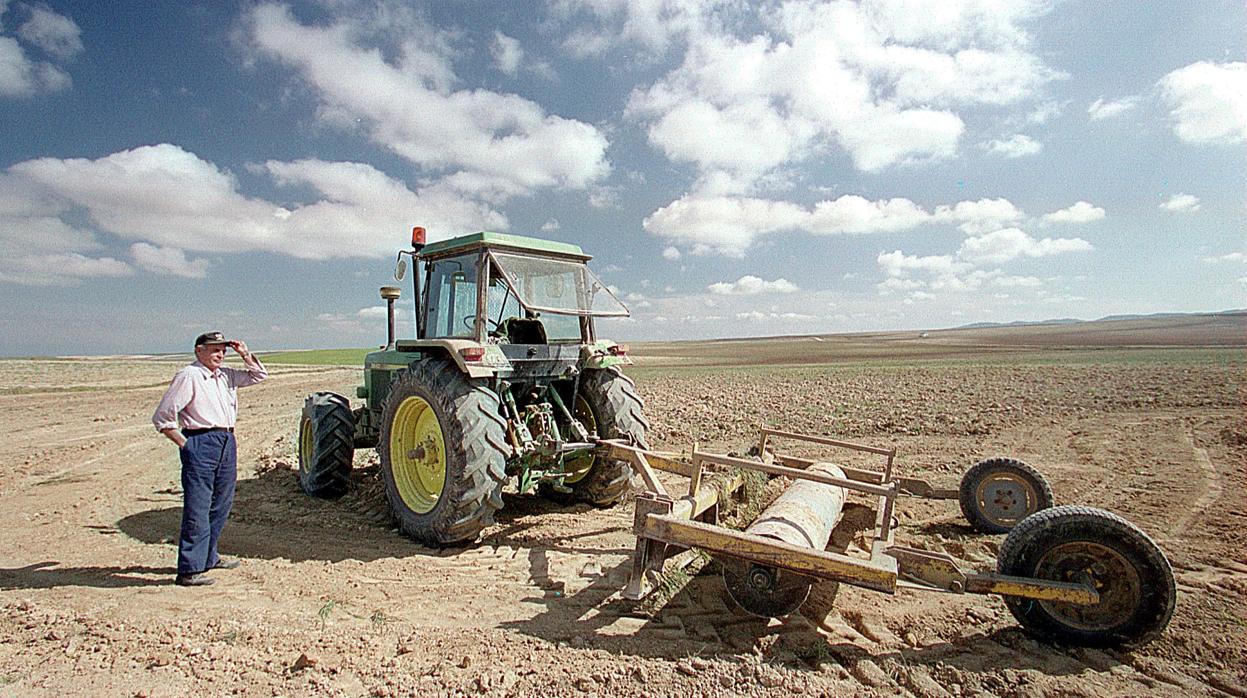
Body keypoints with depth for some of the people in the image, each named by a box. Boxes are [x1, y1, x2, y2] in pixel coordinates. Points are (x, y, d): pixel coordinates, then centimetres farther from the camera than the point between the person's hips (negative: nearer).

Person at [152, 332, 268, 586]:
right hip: (201, 443, -8)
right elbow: (162, 417, -9)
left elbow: (259, 375, 24)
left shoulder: (227, 375, 13)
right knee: (197, 509, -5)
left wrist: (245, 354, 9)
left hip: (227, 442, 8)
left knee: (221, 505, 15)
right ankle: (189, 569, 1)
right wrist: (185, 445, -10)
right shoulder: (188, 377, -8)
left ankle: (208, 557, 29)